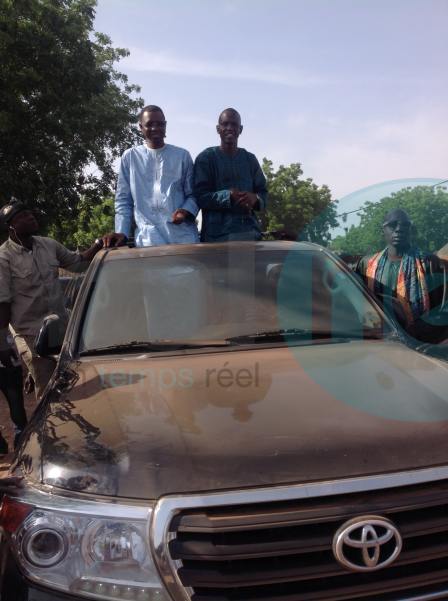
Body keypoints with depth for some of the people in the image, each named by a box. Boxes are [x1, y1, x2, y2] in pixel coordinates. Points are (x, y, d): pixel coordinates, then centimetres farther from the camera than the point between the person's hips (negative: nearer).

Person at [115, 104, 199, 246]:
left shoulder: (182, 156, 12)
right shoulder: (130, 157, 12)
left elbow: (192, 194, 13)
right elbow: (123, 200, 11)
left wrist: (186, 211, -10)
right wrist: (121, 234, 0)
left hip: (183, 235, 1)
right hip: (148, 238, -1)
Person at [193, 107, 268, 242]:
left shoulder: (250, 159, 18)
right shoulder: (206, 158, 5)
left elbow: (263, 192, 15)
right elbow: (200, 196, -4)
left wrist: (255, 199, -9)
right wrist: (229, 196, -18)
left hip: (249, 232, 4)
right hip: (216, 235, -4)